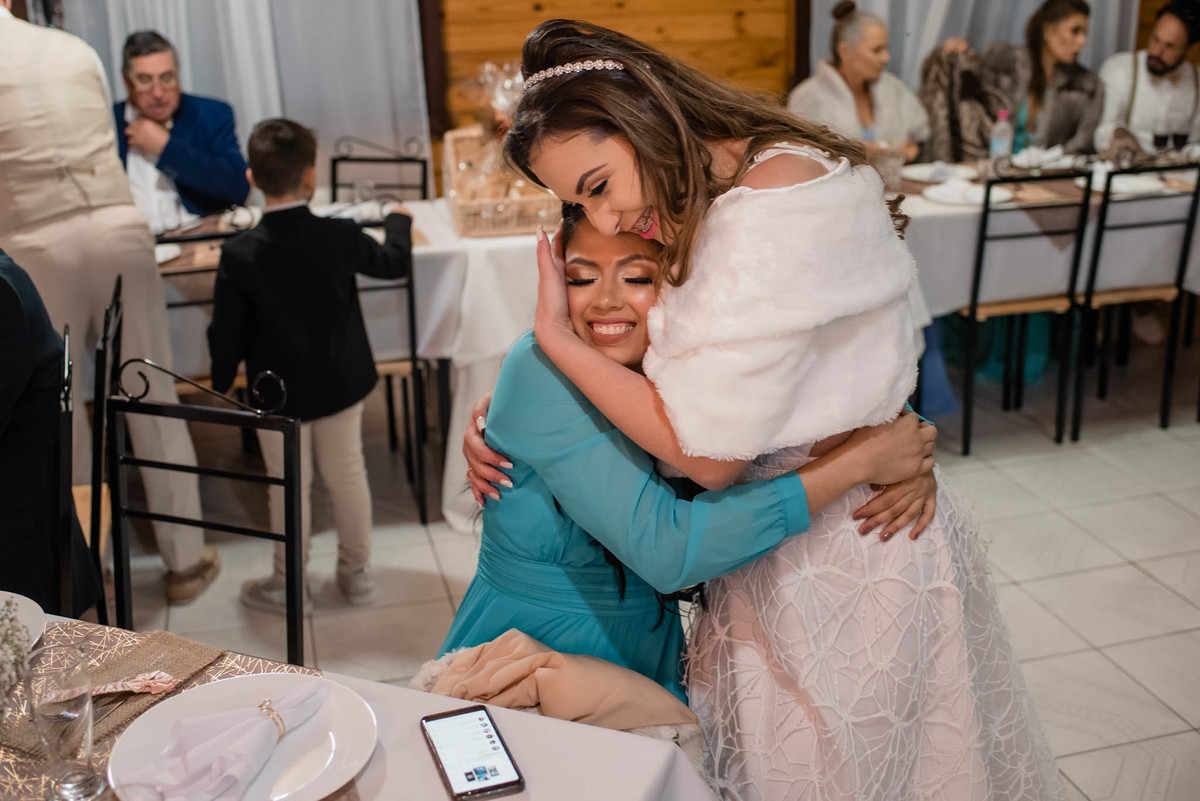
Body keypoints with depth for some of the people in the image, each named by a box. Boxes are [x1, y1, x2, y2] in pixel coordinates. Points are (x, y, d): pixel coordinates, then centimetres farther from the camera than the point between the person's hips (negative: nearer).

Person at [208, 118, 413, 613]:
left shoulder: (239, 255, -18)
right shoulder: (341, 238, -14)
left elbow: (227, 332, -11)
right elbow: (396, 263, 6)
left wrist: (220, 382, 7)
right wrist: (398, 222, 26)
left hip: (278, 390, -1)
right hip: (340, 383, 2)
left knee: (288, 486, 11)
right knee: (347, 474, 16)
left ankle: (285, 584, 27)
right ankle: (357, 572, 29)